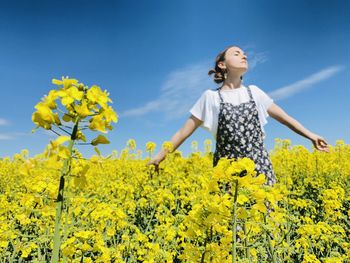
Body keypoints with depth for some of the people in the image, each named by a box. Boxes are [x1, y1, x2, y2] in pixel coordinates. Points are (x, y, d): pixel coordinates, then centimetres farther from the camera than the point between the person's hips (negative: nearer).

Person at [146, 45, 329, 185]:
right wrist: (161, 155, -1)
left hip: (259, 165, 3)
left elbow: (283, 117, 19)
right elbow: (184, 131, 2)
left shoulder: (254, 92, 10)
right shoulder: (210, 97, 1)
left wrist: (310, 135, 15)